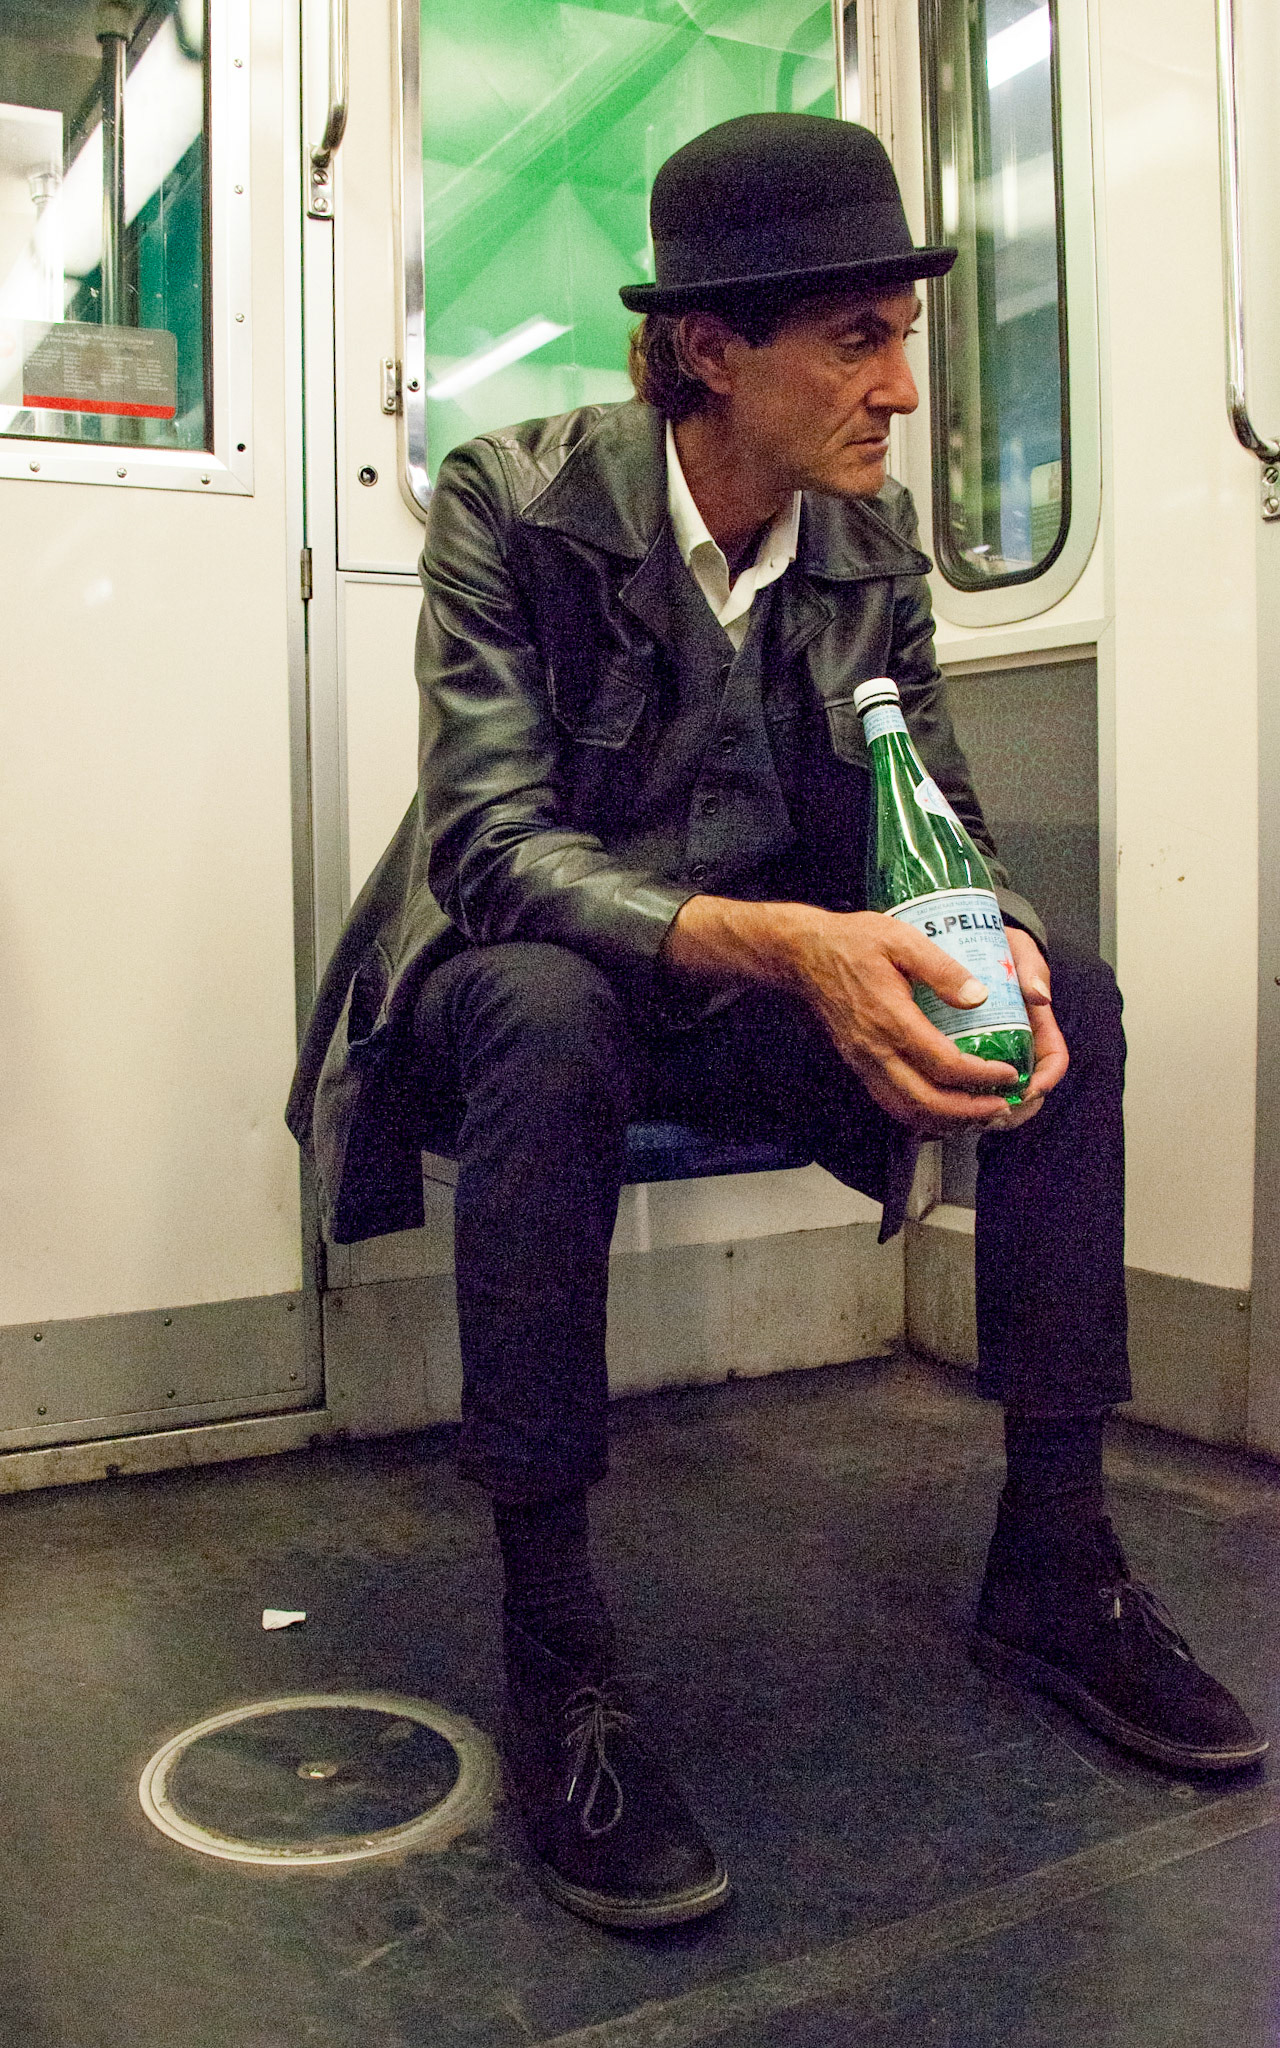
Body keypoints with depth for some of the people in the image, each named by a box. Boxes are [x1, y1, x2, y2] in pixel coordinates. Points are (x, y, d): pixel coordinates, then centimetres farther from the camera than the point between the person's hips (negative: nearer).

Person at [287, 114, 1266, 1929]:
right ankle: (552, 1656, -29)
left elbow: (939, 810, 1)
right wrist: (778, 941, -40)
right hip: (532, 981, -4)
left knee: (1070, 999, -16)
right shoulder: (513, 503, -14)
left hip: (767, 995, 5)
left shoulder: (874, 541, 1)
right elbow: (493, 842, -24)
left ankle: (1053, 1559, -6)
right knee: (547, 1009, -39)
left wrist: (988, 948, -24)